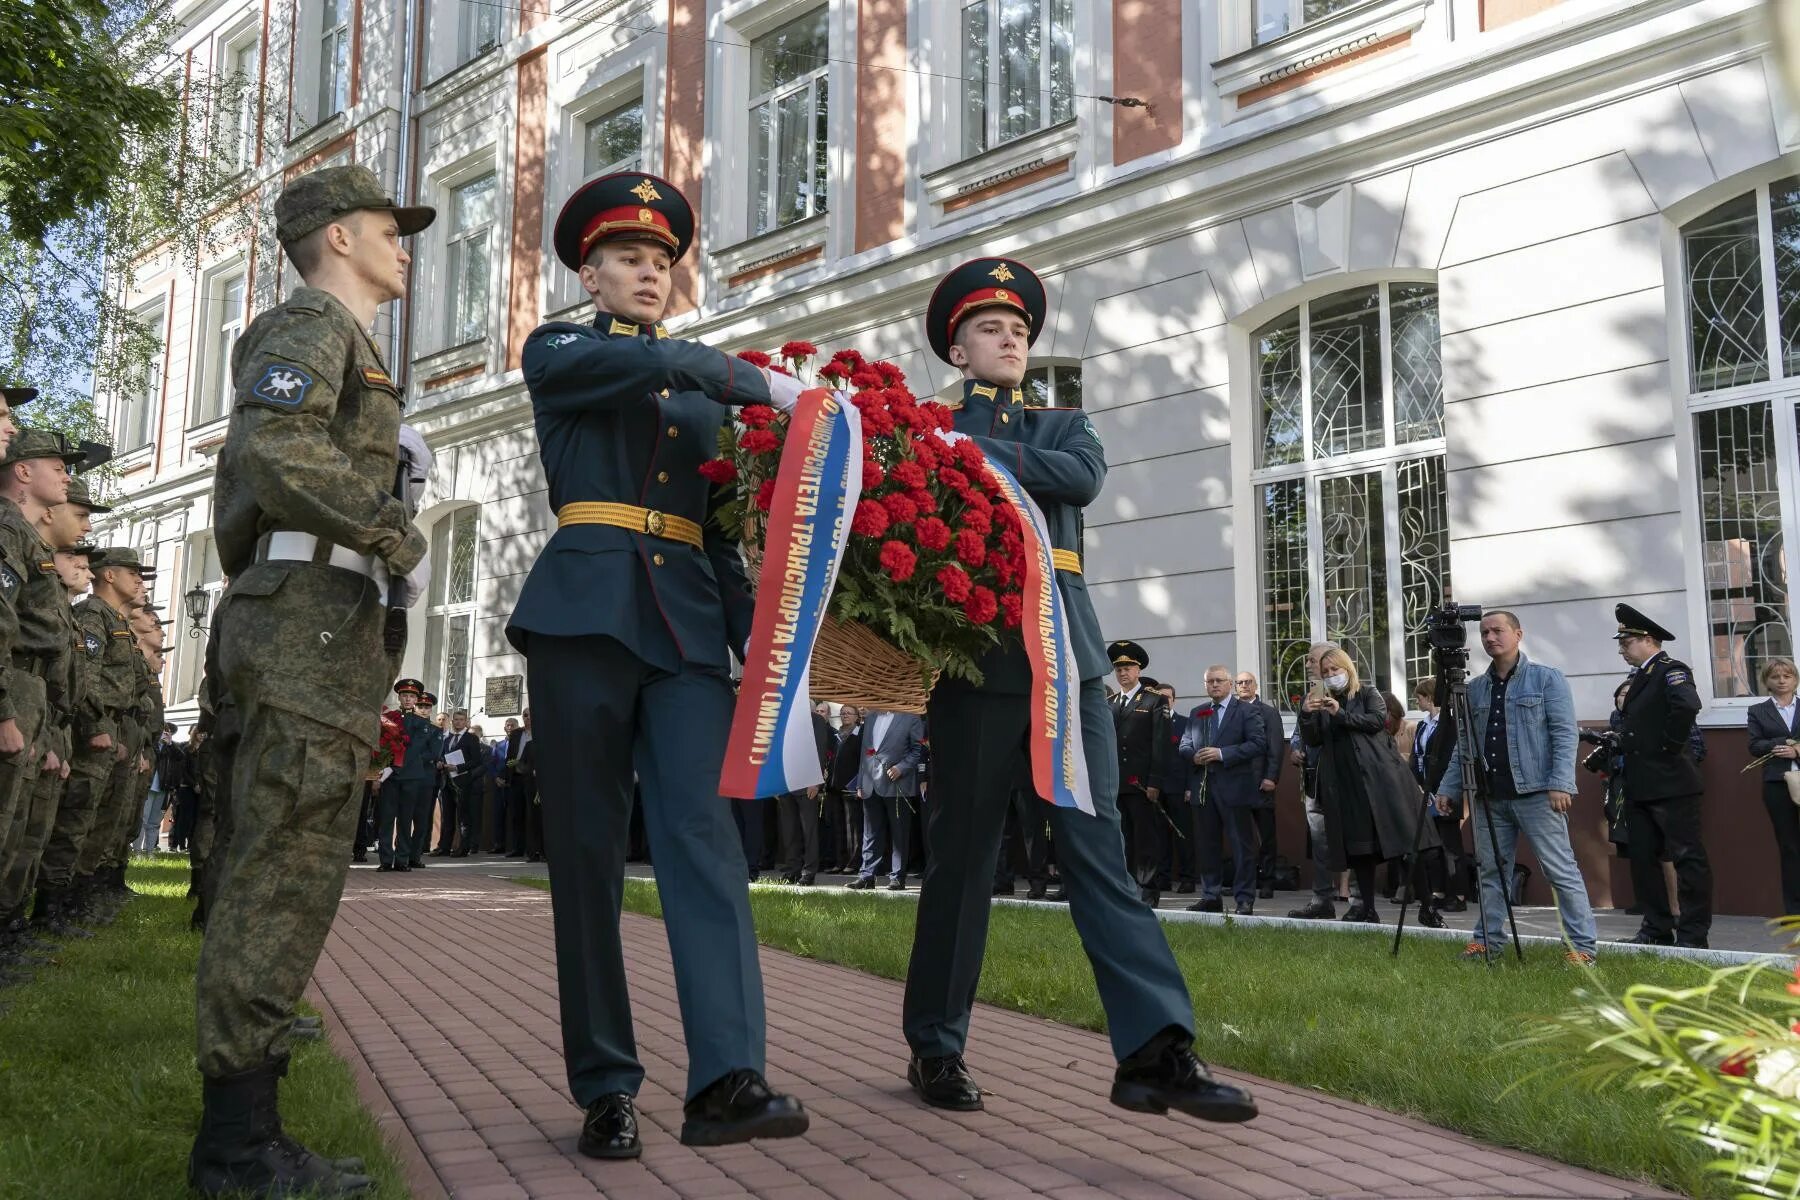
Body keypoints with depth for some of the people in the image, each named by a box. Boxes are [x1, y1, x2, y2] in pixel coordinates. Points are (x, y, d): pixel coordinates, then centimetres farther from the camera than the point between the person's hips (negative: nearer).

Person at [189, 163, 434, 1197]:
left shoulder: (346, 349, 30)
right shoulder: (309, 326, 0)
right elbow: (275, 450, -20)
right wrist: (396, 530, -12)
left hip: (325, 634, 10)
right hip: (312, 618, -10)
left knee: (287, 878, 7)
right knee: (285, 876, -12)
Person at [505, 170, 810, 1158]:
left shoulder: (703, 387, 24)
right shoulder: (555, 351, 12)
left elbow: (722, 521, 17)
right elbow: (624, 364, -13)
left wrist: (753, 627, 3)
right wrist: (755, 381, -16)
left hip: (689, 625, 3)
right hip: (587, 613, -3)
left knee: (703, 834, -11)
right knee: (587, 849, -2)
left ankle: (726, 1080, -18)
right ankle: (606, 1087, 5)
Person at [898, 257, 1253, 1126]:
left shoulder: (1062, 426, 21)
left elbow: (1085, 477, -1)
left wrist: (978, 452, -6)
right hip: (974, 655, -3)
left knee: (1097, 848, -3)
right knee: (962, 854, 2)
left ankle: (1155, 1050, -6)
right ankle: (934, 1047, 15)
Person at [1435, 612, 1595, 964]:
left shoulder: (1546, 679, 1)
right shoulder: (1475, 688, 14)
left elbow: (1564, 734, -6)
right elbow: (1462, 745, 17)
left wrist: (1560, 783, -16)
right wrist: (1448, 788, 11)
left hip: (1535, 792, -5)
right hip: (1489, 796, 5)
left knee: (1562, 870, -4)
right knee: (1491, 869, 9)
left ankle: (1581, 946, 0)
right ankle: (1488, 940, 18)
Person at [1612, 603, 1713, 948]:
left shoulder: (1671, 671, -10)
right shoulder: (1640, 677, 17)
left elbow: (1687, 705, -30)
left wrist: (1671, 745, -21)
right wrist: (1618, 741, 8)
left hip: (1671, 784, -10)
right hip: (1640, 787, 10)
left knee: (1687, 857, -3)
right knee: (1643, 858, 11)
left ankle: (1693, 934, 1)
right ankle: (1657, 929, 19)